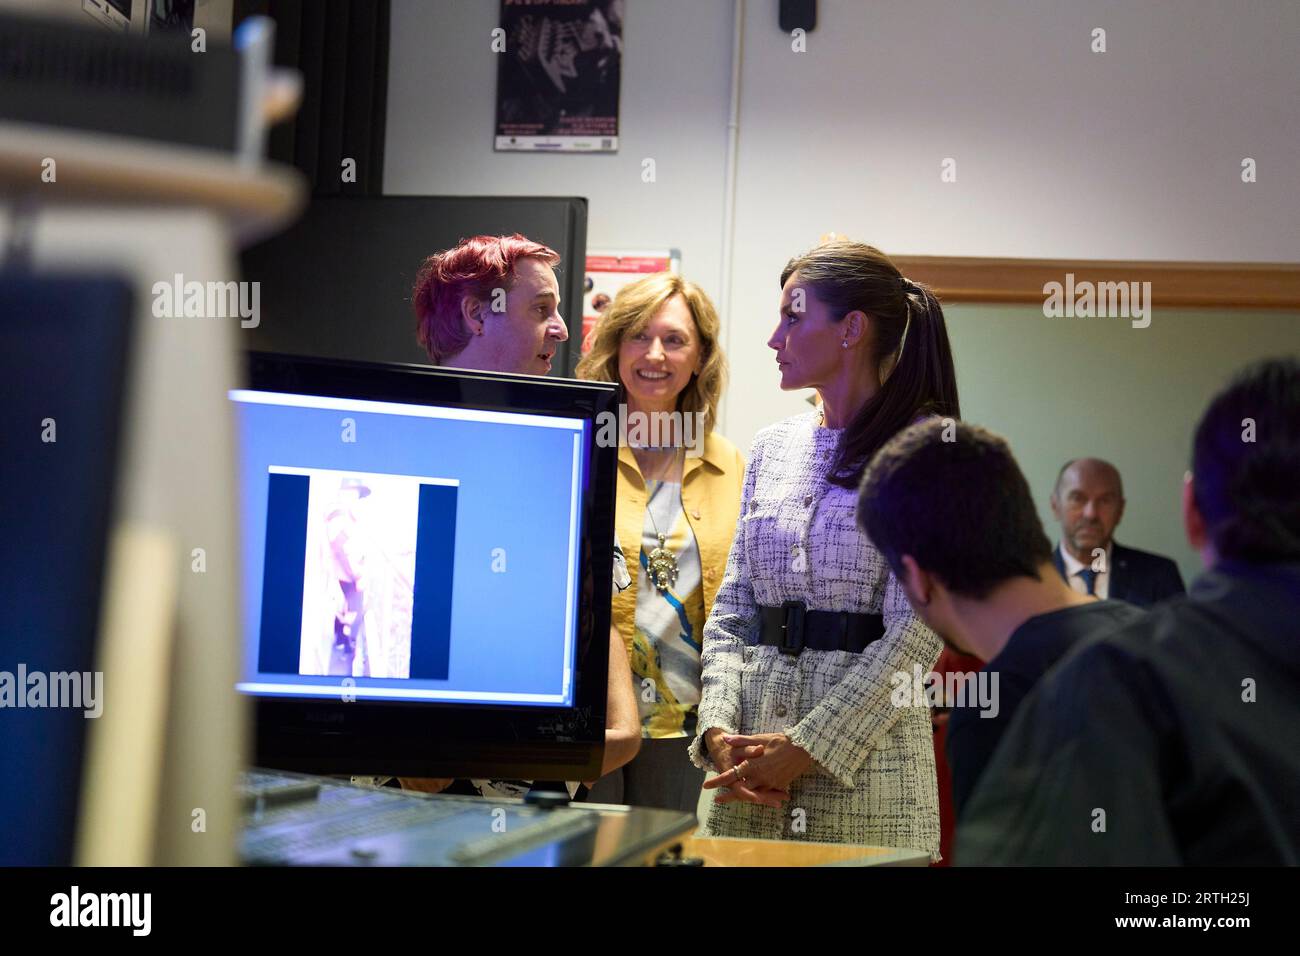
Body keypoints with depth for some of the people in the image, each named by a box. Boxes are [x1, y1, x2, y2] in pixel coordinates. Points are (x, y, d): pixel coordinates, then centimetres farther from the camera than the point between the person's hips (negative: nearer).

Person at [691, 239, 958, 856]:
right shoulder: (771, 448, 11)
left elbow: (915, 633, -13)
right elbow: (731, 609, 10)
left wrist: (806, 749, -16)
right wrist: (718, 730, -5)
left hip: (867, 772, -5)